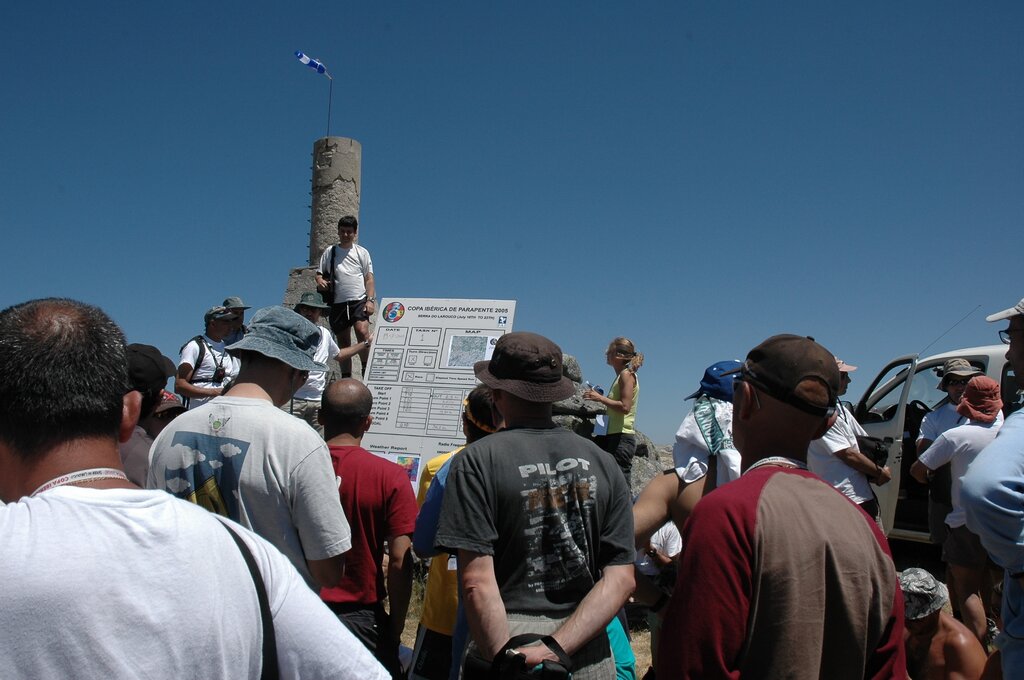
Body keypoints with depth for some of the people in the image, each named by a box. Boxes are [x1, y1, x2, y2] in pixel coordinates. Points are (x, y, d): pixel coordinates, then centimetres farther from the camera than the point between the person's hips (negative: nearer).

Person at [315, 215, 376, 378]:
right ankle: (346, 377, 9)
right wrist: (320, 281, -9)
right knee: (343, 341, 5)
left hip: (359, 300, -2)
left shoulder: (362, 252, 11)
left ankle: (366, 370, -17)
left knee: (362, 331, -24)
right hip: (338, 302, 2)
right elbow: (319, 273, 16)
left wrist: (370, 300, -6)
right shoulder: (329, 252, 15)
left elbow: (369, 278, 7)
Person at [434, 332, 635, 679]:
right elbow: (621, 579, -4)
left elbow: (478, 582, -17)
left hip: (503, 646, -3)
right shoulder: (602, 462, 2)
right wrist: (555, 647, -9)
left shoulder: (477, 461, -10)